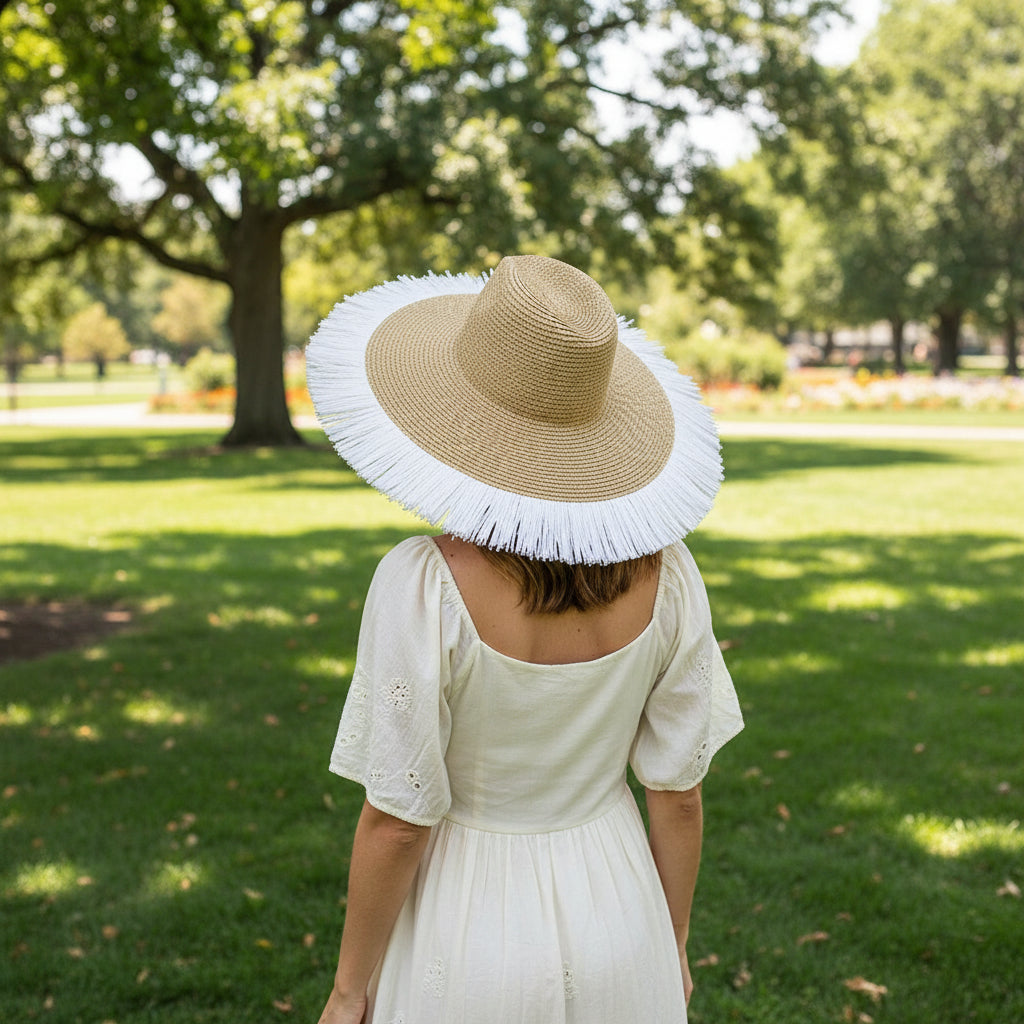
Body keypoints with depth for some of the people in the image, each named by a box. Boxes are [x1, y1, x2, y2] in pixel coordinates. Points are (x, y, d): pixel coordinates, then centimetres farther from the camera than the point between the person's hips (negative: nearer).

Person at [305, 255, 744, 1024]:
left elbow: (396, 822, -19)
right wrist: (673, 947, 11)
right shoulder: (662, 570, -14)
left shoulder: (426, 587, -26)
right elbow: (678, 793, -5)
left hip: (471, 926, -3)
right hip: (614, 919, 3)